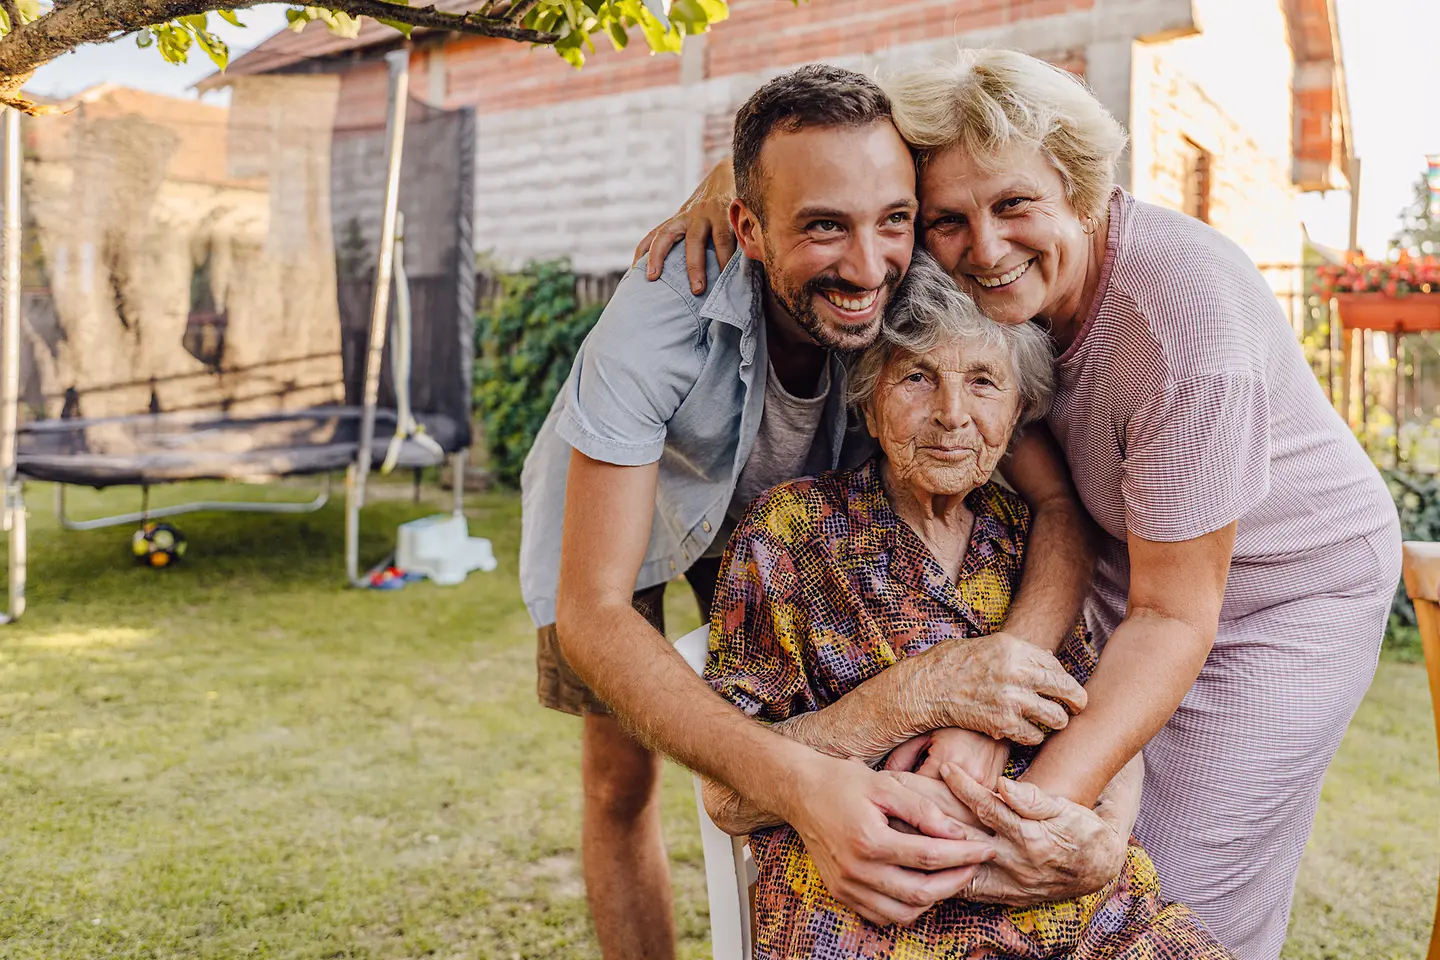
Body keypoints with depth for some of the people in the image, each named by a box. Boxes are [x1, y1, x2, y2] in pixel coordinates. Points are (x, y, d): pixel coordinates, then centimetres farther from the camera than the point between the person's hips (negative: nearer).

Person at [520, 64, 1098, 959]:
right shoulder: (662, 314, -41)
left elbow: (1061, 505, -28)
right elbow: (592, 614, -43)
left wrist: (1008, 656, -51)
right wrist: (799, 780, -58)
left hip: (775, 512, 3)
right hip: (610, 509, -2)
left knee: (795, 738, 0)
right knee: (622, 778, 0)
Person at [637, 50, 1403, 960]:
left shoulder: (1188, 320, -35)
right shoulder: (1006, 271, -17)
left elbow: (1172, 615, -31)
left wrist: (1042, 802, -40)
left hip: (1284, 589, -5)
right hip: (1127, 557, 5)